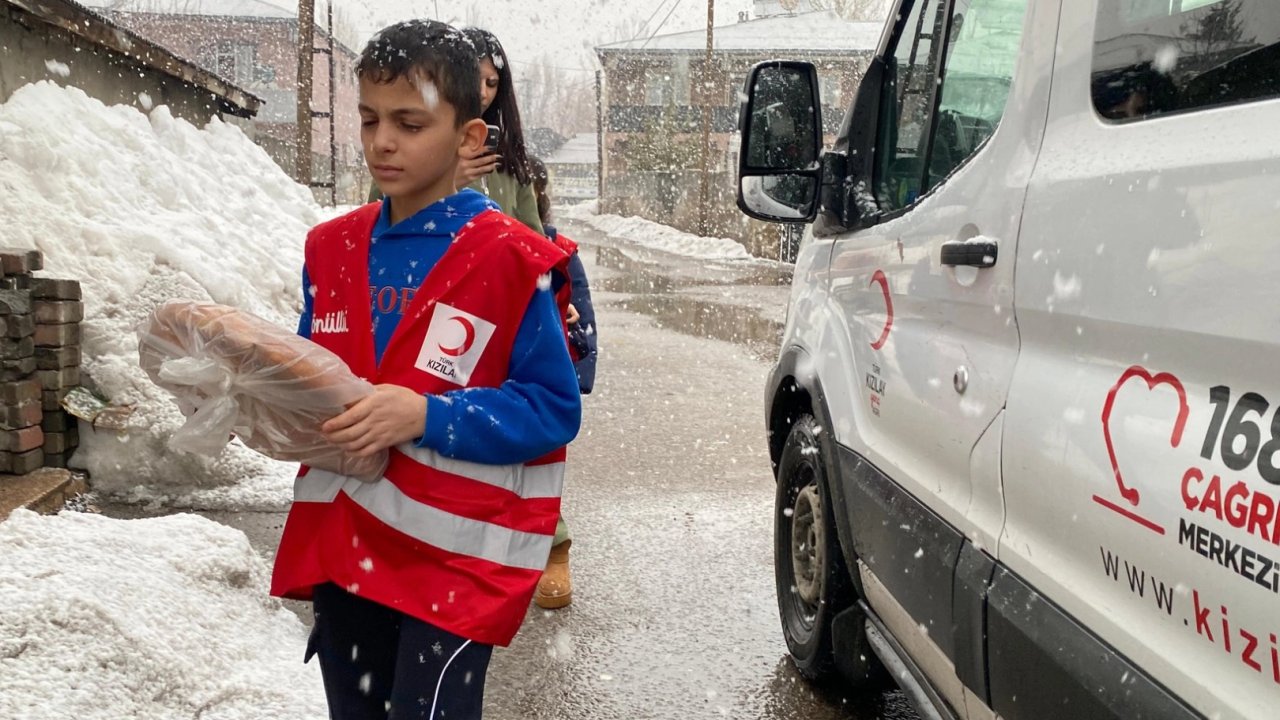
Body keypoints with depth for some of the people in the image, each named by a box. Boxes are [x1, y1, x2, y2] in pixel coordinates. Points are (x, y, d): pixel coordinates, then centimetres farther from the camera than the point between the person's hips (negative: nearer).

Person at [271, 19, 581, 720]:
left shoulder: (510, 261, -10)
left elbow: (554, 408, -11)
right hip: (342, 549, 6)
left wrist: (424, 415, -21)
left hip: (454, 562, -5)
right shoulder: (332, 249, 7)